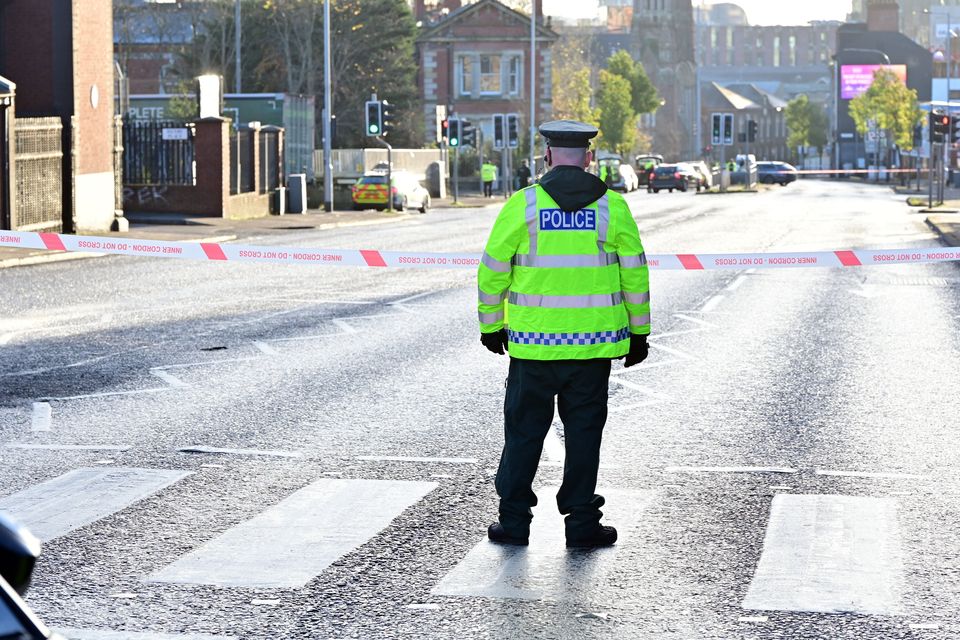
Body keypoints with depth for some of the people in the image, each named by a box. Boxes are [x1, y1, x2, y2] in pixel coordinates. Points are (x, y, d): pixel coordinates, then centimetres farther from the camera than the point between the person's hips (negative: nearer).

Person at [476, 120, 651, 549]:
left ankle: (514, 521, 13)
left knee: (525, 429, 9)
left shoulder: (522, 205, -4)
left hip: (534, 341, 0)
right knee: (584, 431, 8)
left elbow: (493, 271, 0)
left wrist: (491, 325, 12)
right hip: (593, 343, 1)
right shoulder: (612, 206, 0)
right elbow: (635, 273, 2)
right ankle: (581, 523, 10)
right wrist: (638, 332, 11)